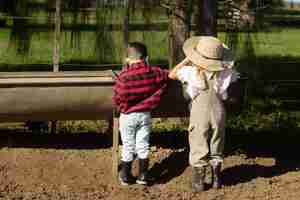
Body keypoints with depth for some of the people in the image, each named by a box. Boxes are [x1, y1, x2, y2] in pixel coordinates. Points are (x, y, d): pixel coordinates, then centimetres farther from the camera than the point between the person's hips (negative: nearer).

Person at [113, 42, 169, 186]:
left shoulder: (123, 76, -20)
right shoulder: (153, 73, -11)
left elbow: (116, 98, -14)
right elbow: (168, 75, 7)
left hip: (128, 116, -2)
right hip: (145, 115, 2)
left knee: (128, 147, 11)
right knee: (143, 145, 12)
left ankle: (125, 176, 21)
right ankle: (143, 175, 17)